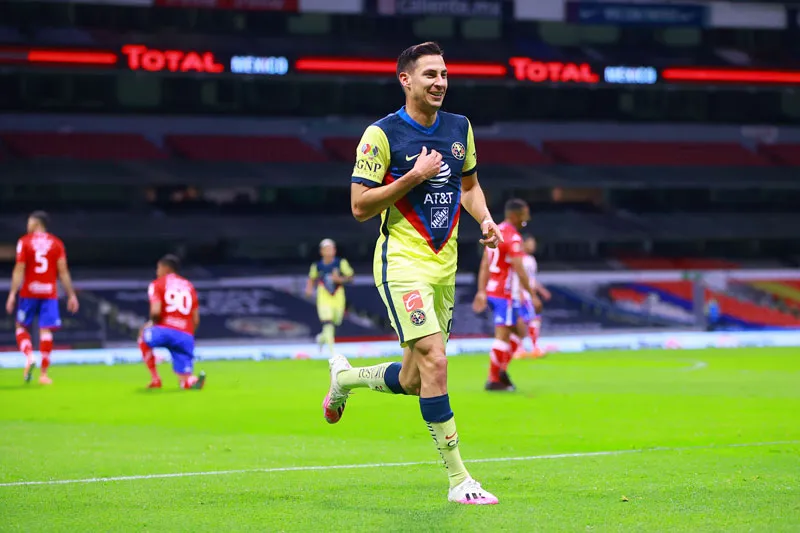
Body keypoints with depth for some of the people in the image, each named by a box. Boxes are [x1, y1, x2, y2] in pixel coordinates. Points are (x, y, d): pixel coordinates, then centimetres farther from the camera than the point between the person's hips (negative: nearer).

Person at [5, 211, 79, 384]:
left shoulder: (24, 242, 0)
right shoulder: (56, 243, 5)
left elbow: (19, 269, -7)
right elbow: (63, 271, 1)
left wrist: (12, 294, -8)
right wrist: (71, 295, 4)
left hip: (29, 292, -1)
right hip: (49, 293, 1)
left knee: (22, 327, 13)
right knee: (46, 330, 0)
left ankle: (29, 357, -12)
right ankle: (44, 374, -3)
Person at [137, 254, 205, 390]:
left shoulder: (158, 284, 7)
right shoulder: (189, 286, 22)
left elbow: (155, 311, -8)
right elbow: (196, 320, 18)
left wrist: (153, 322, 12)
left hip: (164, 330, -4)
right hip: (186, 336, 4)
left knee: (143, 336, 32)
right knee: (185, 383, 7)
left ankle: (155, 378, 20)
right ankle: (194, 380, -31)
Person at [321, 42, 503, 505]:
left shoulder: (460, 128, 9)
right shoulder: (382, 134, -10)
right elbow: (360, 207, -10)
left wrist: (485, 219, 3)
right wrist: (414, 176, -18)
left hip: (444, 266, 7)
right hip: (402, 263, -7)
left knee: (413, 380, 10)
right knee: (434, 360, -20)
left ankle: (345, 377, 42)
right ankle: (458, 480, -16)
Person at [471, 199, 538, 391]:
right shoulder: (513, 237, -15)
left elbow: (484, 265, 13)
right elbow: (519, 270, -19)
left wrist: (482, 292, 13)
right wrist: (532, 295, -15)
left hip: (491, 290, 9)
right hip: (504, 294, -9)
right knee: (502, 336, -5)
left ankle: (502, 370, 12)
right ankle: (493, 380, -3)